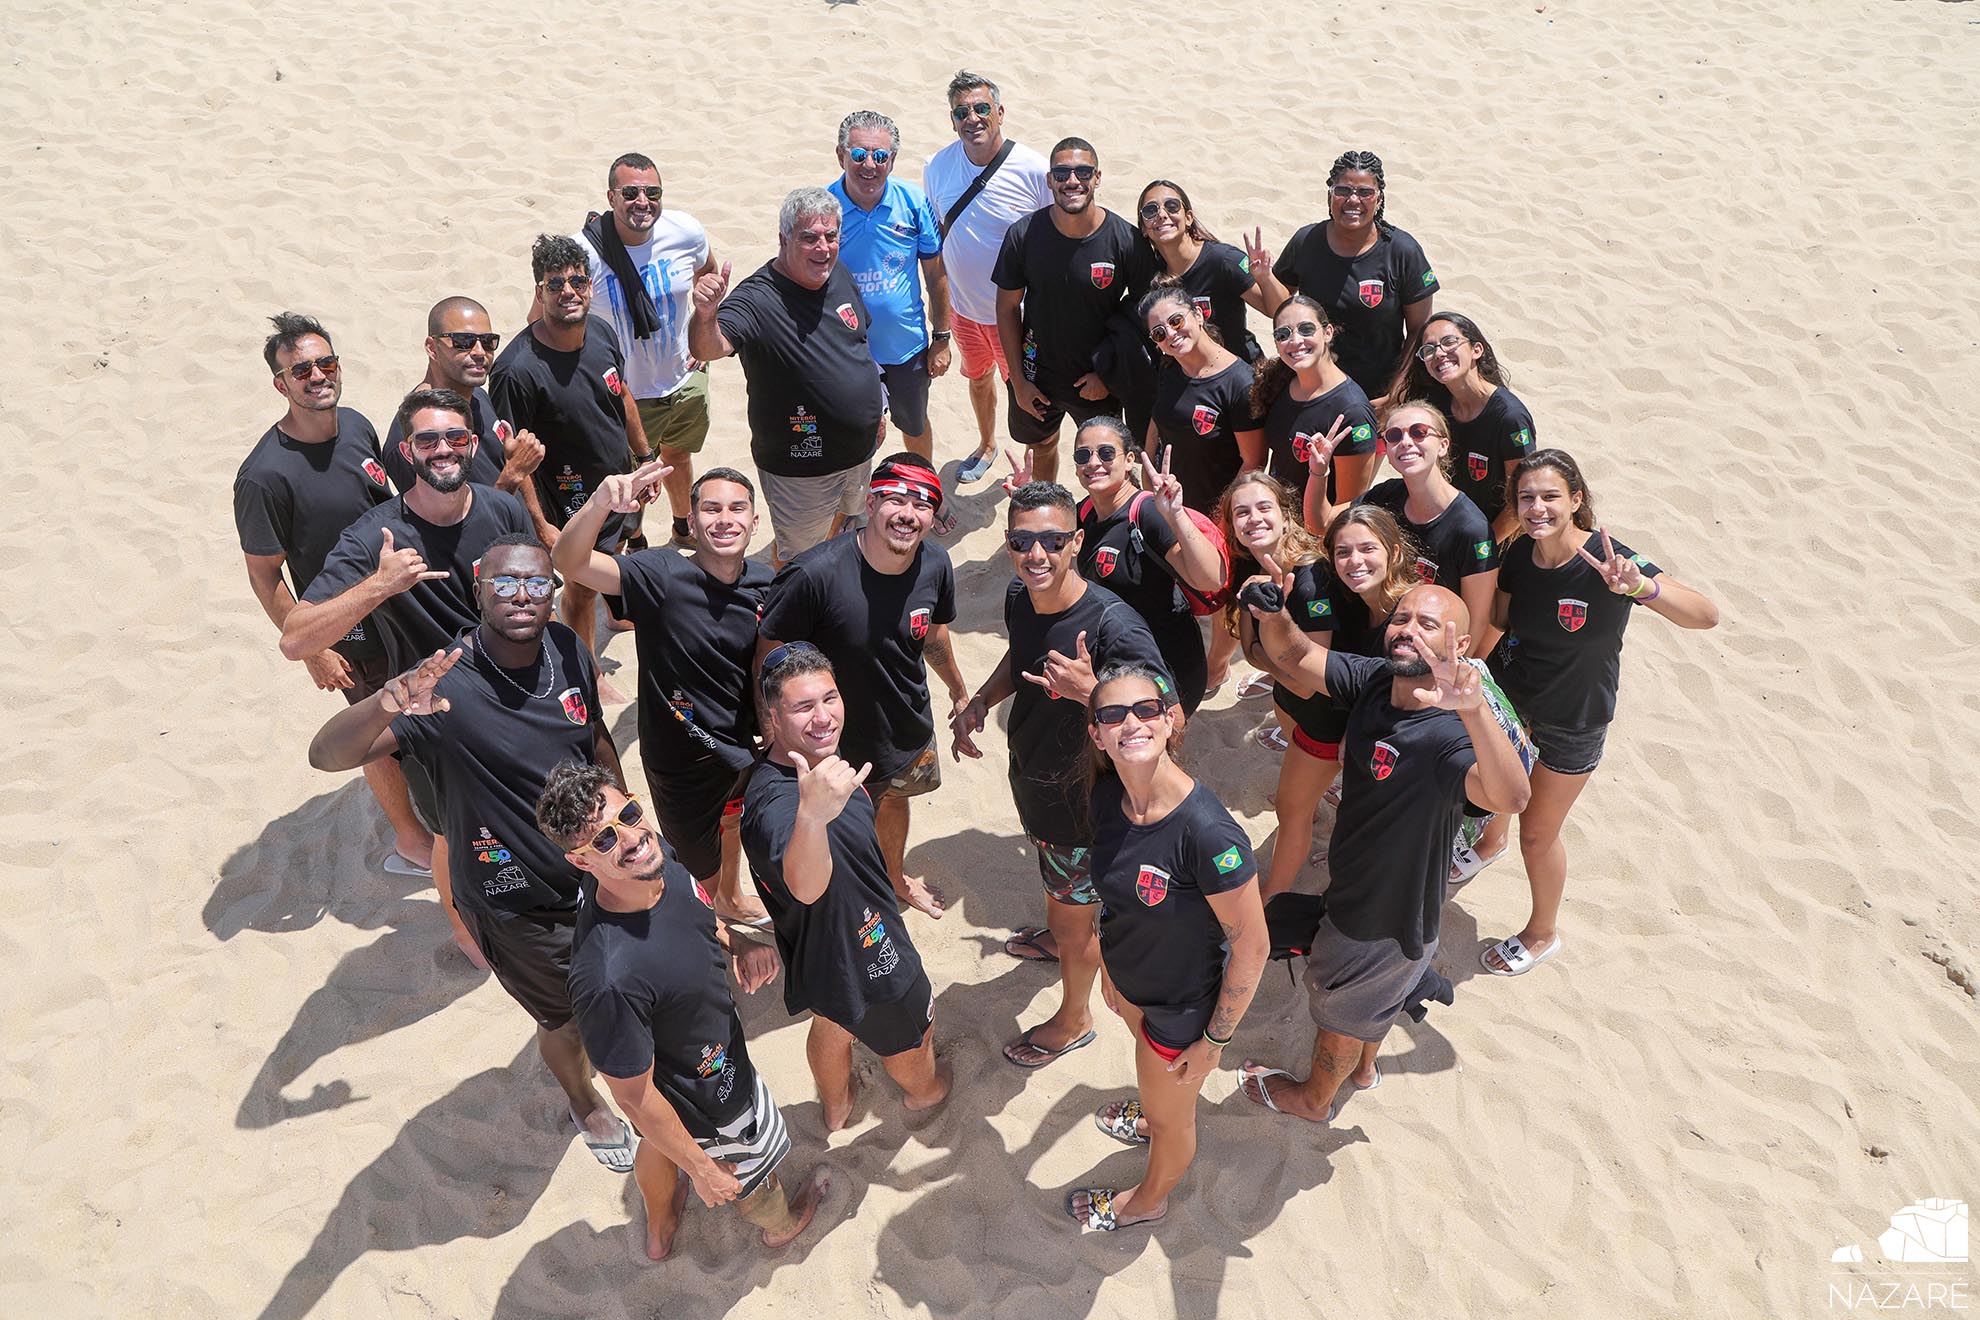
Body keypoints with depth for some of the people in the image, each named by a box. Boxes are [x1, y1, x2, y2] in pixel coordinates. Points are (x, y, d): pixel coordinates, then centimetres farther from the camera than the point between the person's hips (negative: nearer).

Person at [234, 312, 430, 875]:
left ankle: (391, 779, 55)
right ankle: (410, 839, 31)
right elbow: (264, 575, -18)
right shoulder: (265, 475, -27)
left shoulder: (356, 425, -5)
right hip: (349, 628, -7)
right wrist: (310, 650, -16)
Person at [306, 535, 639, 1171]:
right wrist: (383, 706, -58)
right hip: (516, 904, -5)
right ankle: (584, 1101, 53)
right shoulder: (446, 686, -30)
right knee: (567, 1018, 18)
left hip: (593, 864, 5)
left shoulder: (566, 649, -13)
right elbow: (326, 754, -38)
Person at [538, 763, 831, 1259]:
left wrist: (739, 946, -18)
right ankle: (780, 1223, 62)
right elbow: (633, 1095, -31)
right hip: (709, 1098, -6)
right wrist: (702, 1168, -17)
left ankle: (659, 1229, 69)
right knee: (752, 1164, 27)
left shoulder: (660, 860, -23)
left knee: (659, 1143, 36)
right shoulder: (610, 979, -46)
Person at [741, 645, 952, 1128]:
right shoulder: (775, 803, -43)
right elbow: (806, 886, -65)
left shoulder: (819, 758, -12)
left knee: (833, 1023, 34)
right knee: (912, 1029, 24)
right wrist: (812, 816, -81)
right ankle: (924, 1089, 57)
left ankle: (836, 1106, 63)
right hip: (865, 960, -7)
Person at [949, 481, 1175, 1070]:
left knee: (1075, 915, 16)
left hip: (1081, 800, -7)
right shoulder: (1019, 599, -12)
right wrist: (980, 701, -7)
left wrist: (1089, 691, -47)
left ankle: (1074, 1019, 44)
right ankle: (1054, 937, 67)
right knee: (1051, 875, 35)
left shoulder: (1114, 627, -36)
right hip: (1030, 777, 7)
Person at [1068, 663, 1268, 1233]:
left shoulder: (1207, 833, -39)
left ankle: (1148, 1200, 56)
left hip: (1182, 1005, -5)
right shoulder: (1109, 795, -18)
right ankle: (1150, 1119, 70)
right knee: (1153, 1067, 37)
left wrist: (1215, 1040, -17)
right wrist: (1110, 962, 12)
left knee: (1171, 1115, 25)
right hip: (1131, 980, 5)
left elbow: (1252, 945, -27)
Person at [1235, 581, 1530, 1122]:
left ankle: (1315, 1097, 53)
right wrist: (1272, 616, -32)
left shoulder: (1451, 734, -38)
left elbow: (1510, 796, -56)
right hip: (1356, 890, 7)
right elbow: (1295, 656, -9)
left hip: (1389, 924, -6)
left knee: (1338, 1013, 23)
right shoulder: (1373, 680, -16)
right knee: (1373, 1001, 36)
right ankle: (1363, 1068, 65)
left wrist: (1474, 709, -74)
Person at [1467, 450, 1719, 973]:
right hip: (1509, 697, 5)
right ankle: (1492, 842, 65)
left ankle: (1544, 933, 37)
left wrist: (1640, 586, -57)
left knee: (1537, 832, 10)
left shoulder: (1609, 561, -31)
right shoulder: (1519, 554, -15)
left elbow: (1707, 615, -39)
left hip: (1572, 722, -4)